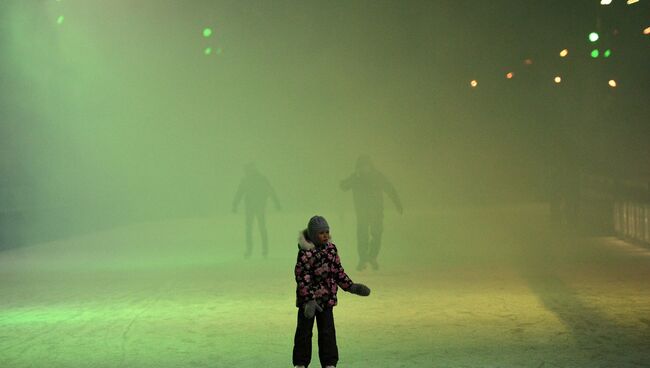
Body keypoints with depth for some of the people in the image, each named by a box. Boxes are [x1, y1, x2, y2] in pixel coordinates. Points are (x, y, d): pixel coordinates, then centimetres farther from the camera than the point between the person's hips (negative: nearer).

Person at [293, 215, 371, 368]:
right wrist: (309, 300, -23)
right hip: (308, 299, -4)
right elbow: (302, 278, -18)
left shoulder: (331, 248, 2)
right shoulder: (305, 252, -17)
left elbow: (338, 271, 11)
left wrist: (351, 286, 4)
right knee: (304, 331, 7)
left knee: (327, 332, 6)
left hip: (327, 298, 4)